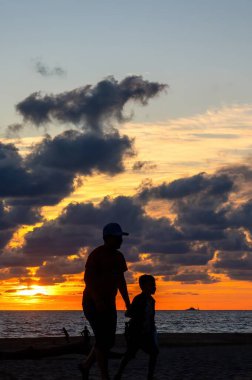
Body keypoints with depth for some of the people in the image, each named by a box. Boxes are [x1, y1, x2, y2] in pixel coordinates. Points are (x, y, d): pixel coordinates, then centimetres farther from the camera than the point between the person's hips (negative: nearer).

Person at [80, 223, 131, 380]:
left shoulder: (119, 257, 11)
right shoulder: (96, 255, -14)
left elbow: (120, 280, 17)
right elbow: (88, 278, -21)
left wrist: (127, 303, 12)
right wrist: (97, 300, -32)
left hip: (108, 304, 8)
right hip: (93, 303, -8)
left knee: (109, 341, 7)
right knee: (103, 340, -11)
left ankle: (86, 365, 25)